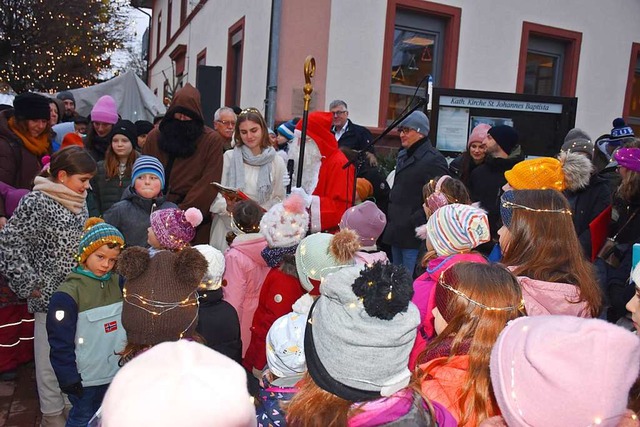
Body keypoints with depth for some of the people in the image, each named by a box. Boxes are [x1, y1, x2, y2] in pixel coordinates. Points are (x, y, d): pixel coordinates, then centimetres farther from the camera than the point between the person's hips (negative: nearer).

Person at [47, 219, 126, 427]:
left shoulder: (118, 283, 0)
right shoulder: (68, 293, -18)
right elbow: (60, 343, -15)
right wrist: (69, 378, -13)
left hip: (116, 371, 5)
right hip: (86, 376, -5)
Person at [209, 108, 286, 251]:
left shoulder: (276, 162, 5)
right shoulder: (229, 157, 2)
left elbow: (278, 198, 6)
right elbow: (216, 195, 0)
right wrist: (227, 207, -20)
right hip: (228, 227, 0)